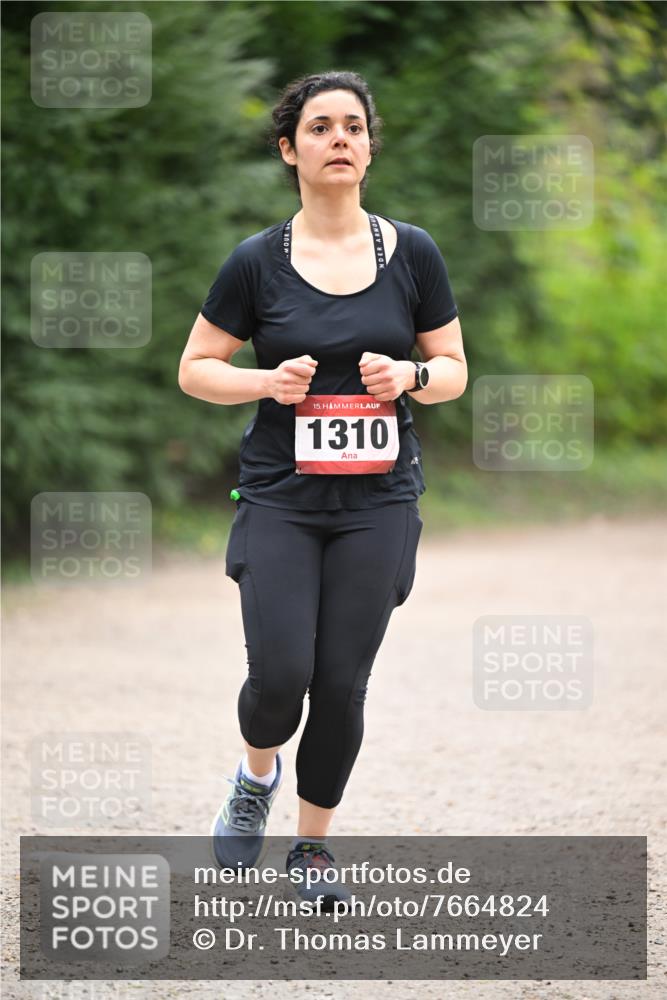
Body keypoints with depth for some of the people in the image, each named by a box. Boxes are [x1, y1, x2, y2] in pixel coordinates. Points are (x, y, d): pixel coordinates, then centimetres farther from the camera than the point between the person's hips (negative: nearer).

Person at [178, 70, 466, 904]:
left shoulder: (412, 253, 2)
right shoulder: (258, 262, -2)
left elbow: (454, 370, 9)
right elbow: (195, 369, 5)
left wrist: (409, 376, -12)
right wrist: (268, 381, -13)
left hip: (379, 500, 1)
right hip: (279, 498, -1)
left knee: (342, 685, 0)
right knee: (280, 675, -12)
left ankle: (312, 843, 20)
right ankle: (256, 777, 21)